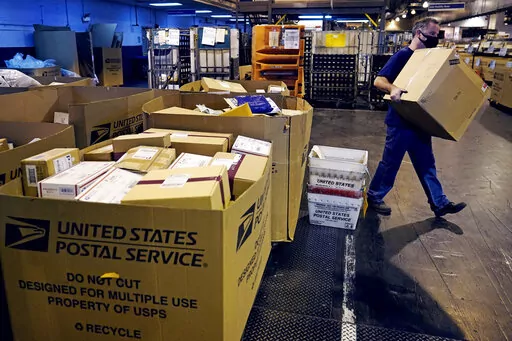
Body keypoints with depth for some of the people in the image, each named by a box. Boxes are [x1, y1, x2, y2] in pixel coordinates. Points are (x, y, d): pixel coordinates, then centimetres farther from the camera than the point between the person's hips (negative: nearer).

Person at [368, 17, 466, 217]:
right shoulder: (403, 56, -13)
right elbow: (378, 80, -21)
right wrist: (393, 89, -41)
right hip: (401, 121, -8)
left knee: (426, 164, 15)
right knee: (390, 163, 4)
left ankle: (439, 203, 24)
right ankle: (374, 197, 21)